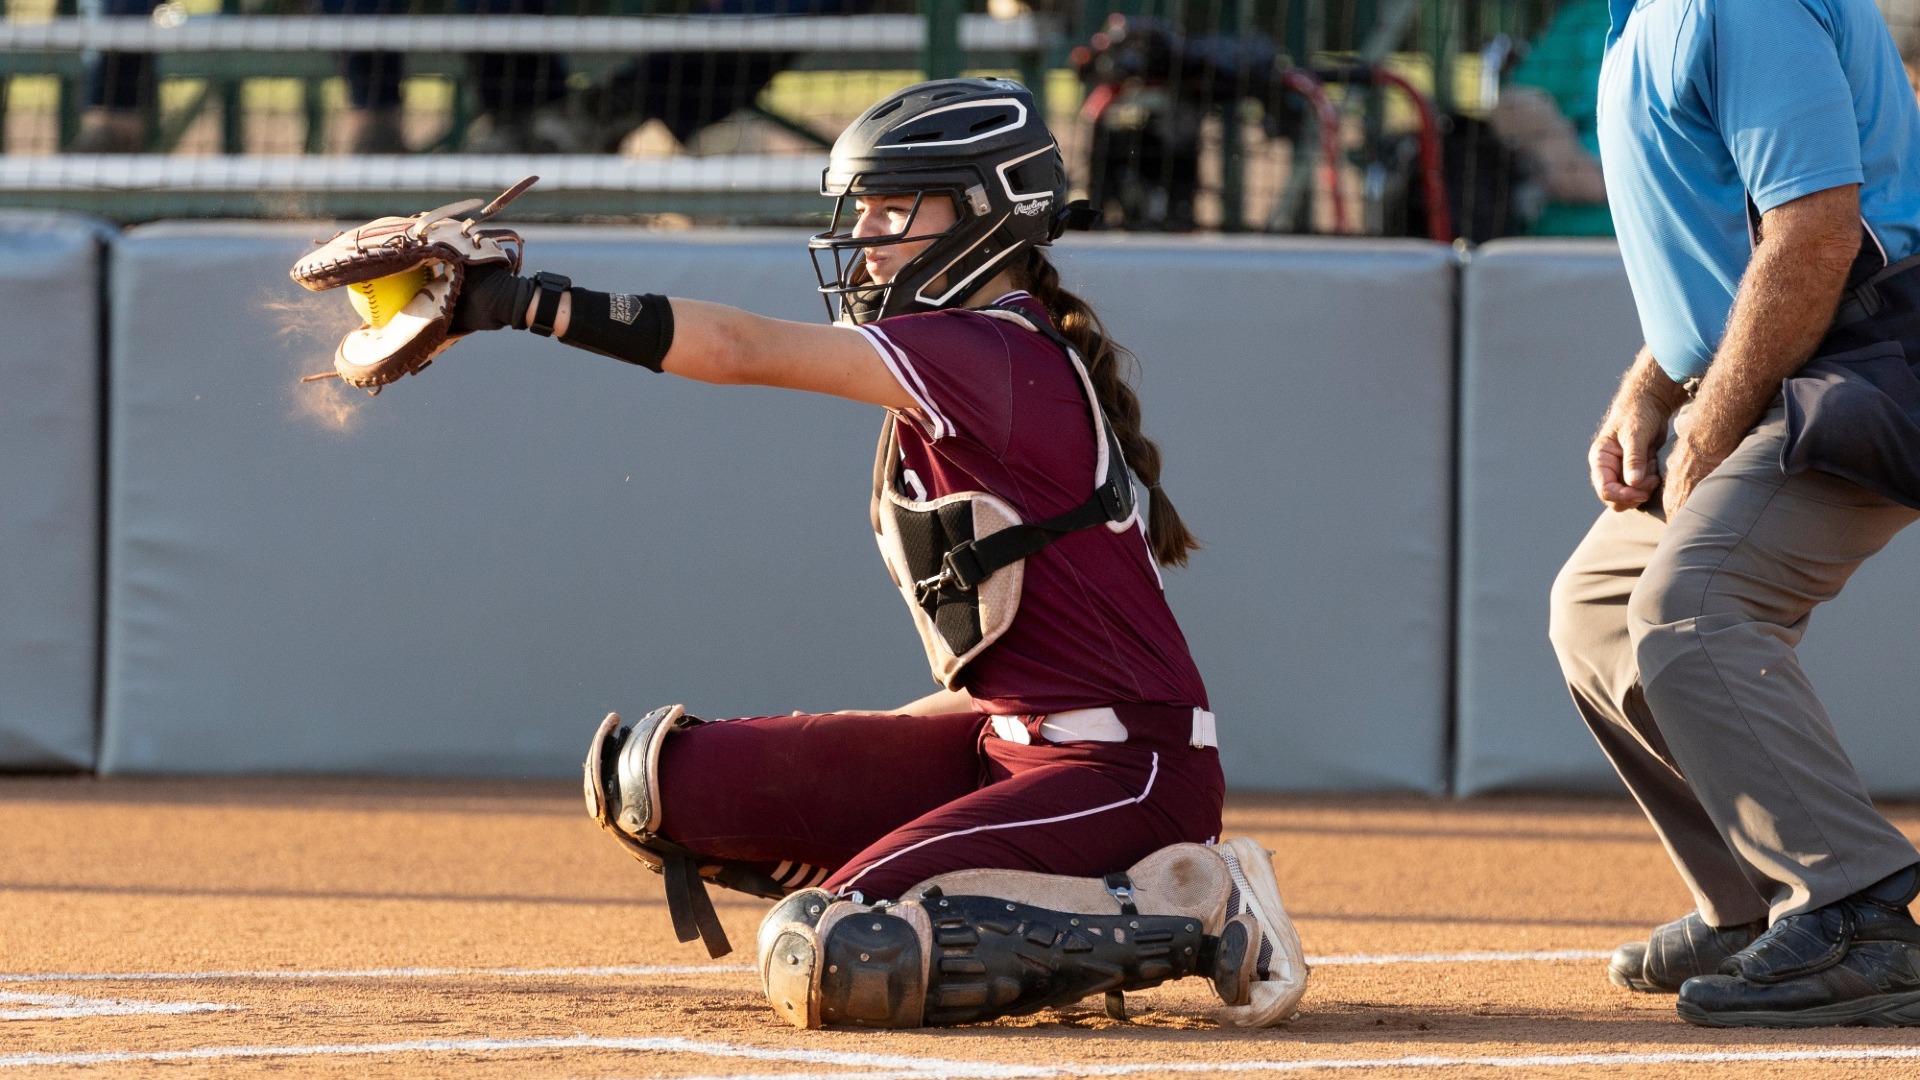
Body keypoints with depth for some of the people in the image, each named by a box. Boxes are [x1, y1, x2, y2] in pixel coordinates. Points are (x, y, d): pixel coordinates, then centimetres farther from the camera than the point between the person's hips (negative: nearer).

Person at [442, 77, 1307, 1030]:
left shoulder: (988, 355, -15)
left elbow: (742, 351, -21)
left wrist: (522, 300, -23)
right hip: (1005, 741, 10)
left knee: (829, 961, -25)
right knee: (662, 778, 1)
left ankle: (1182, 913, -10)